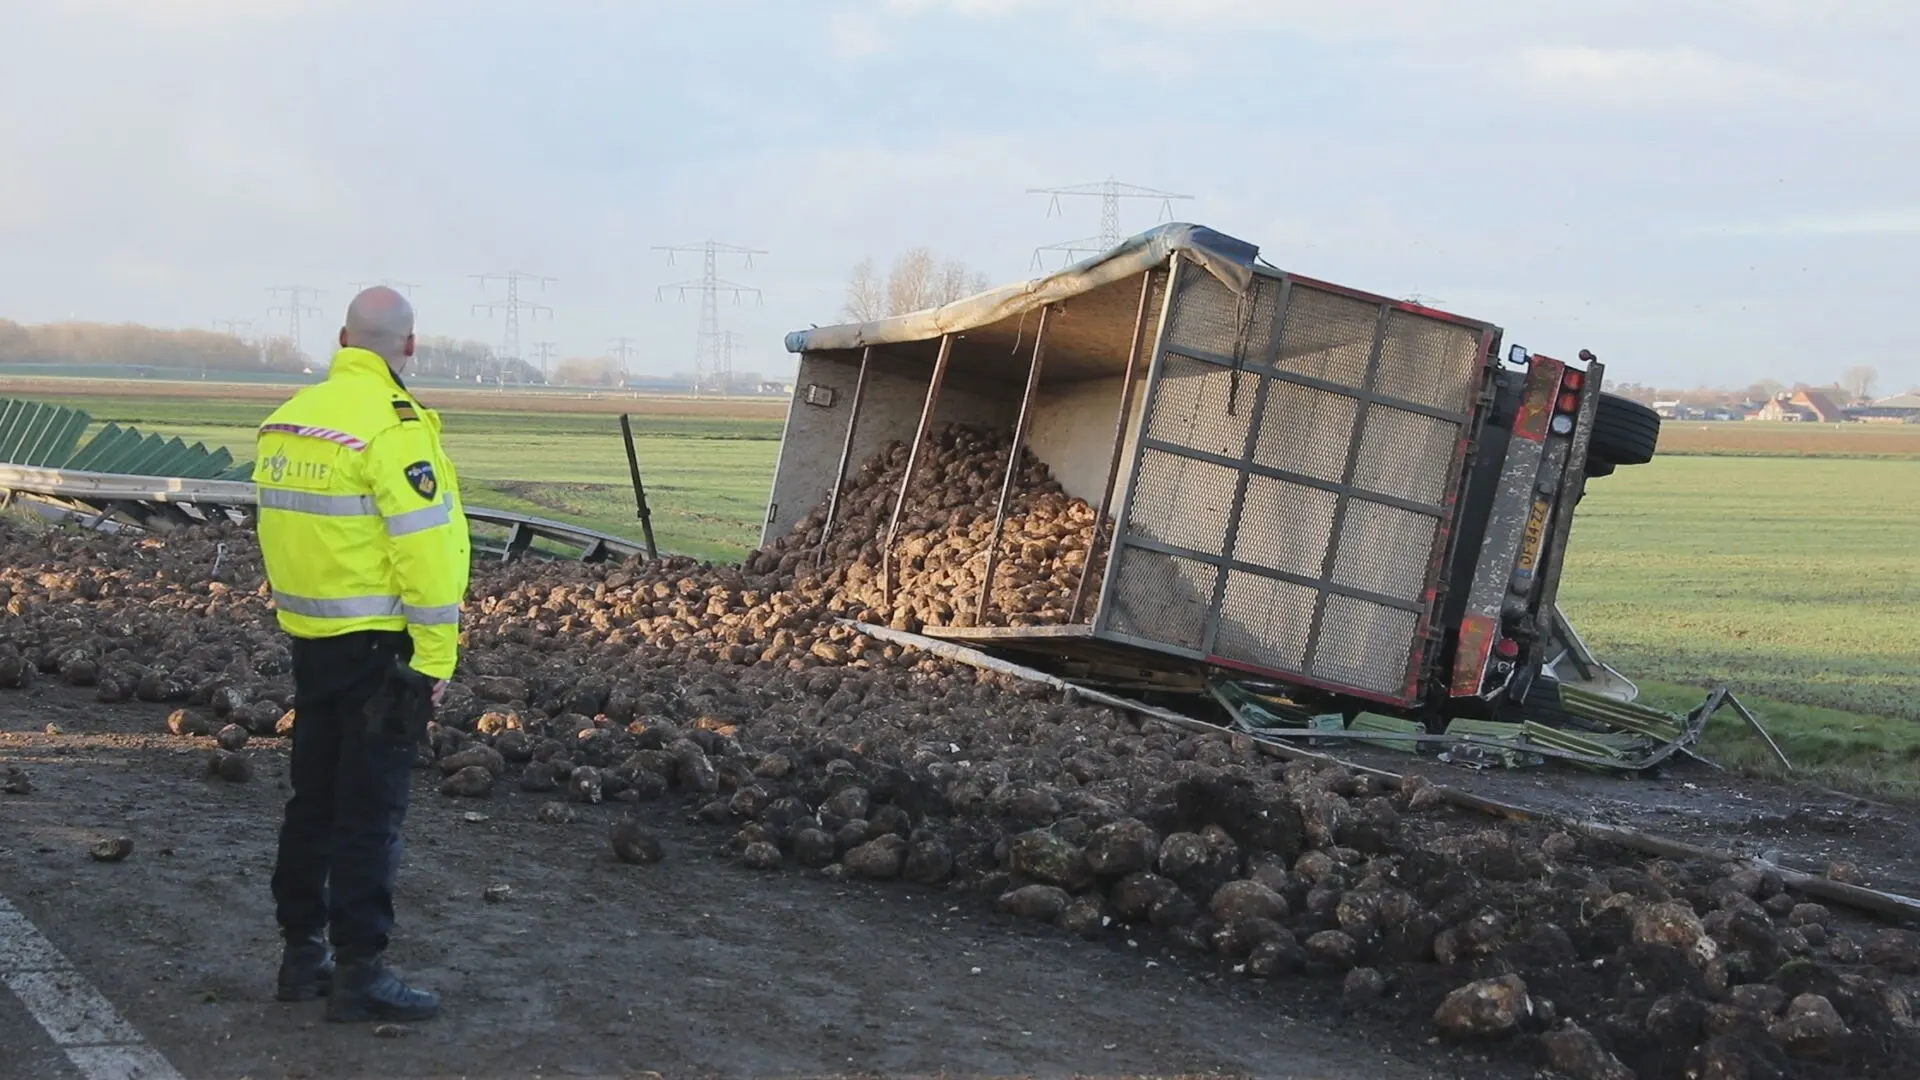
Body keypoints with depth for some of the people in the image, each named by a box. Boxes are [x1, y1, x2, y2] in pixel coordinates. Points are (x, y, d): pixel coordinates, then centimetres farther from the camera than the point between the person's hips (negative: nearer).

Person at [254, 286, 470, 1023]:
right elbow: (424, 548, -20)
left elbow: (279, 530, 12)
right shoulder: (393, 425, -16)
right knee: (370, 810, -2)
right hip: (379, 647, -8)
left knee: (314, 798, 16)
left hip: (310, 637, 8)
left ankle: (302, 953, 24)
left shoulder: (287, 421, 8)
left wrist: (304, 610, 17)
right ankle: (359, 971, 2)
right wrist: (435, 655, -15)